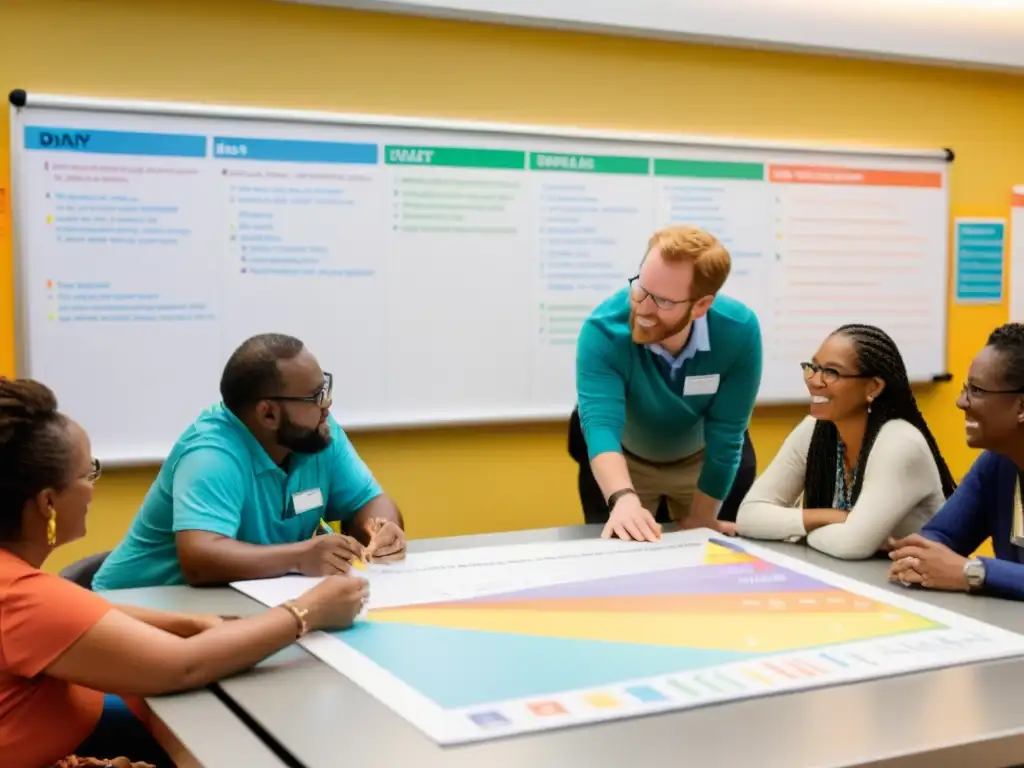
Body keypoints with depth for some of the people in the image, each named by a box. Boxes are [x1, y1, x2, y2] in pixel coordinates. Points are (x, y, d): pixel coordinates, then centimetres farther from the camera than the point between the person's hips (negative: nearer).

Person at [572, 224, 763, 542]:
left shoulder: (739, 331, -32)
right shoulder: (603, 330, -35)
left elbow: (724, 437, -25)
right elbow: (600, 423, -44)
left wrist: (700, 519, -19)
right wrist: (623, 499, -61)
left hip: (699, 461, 1)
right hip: (626, 461, -1)